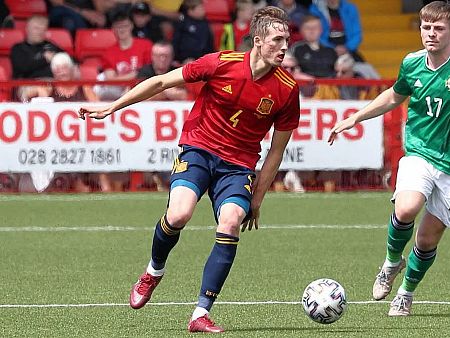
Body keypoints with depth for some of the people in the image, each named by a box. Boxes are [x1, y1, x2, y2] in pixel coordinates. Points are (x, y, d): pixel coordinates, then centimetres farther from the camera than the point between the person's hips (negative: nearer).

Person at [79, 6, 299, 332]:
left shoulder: (287, 90, -8)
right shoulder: (221, 63, -12)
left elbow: (276, 150, 4)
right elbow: (161, 82, 0)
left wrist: (257, 199, 6)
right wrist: (112, 107, 1)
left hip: (239, 164, 1)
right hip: (198, 148, -1)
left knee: (230, 224, -24)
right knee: (178, 216, -26)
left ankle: (201, 315, -18)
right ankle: (154, 271, 8)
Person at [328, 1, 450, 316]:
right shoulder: (412, 64, 0)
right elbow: (394, 96, 21)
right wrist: (354, 119, 23)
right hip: (419, 154, 1)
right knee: (406, 209, -29)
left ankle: (406, 293, 32)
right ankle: (392, 261, 1)